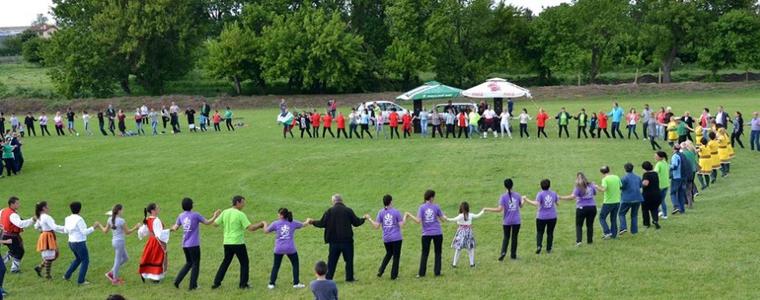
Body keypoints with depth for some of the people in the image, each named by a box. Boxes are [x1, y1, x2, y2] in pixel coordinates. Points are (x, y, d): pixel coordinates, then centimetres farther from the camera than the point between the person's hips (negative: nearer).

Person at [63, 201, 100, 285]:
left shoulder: (68, 219, 2)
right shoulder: (79, 219, -21)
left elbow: (67, 231, 13)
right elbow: (85, 232, -22)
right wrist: (94, 227, -19)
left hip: (71, 243, 8)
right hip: (80, 244, -8)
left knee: (78, 259, 29)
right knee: (85, 261, 8)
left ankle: (67, 275, 29)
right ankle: (81, 281, 9)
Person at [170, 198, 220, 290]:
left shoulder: (181, 216, 3)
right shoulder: (195, 215, -10)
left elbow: (175, 228, 8)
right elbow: (207, 222, -4)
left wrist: (172, 228, 30)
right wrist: (215, 216, 10)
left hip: (184, 245, 5)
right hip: (193, 244, -5)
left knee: (188, 263, 20)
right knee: (195, 264, 7)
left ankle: (177, 280, 9)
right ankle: (192, 285, 6)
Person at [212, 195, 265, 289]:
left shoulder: (225, 212, 3)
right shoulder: (240, 214, -13)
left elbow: (215, 224, 8)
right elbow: (250, 228, -17)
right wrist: (261, 224, -3)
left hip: (227, 242, 5)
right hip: (238, 243, -5)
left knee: (225, 262, 17)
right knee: (244, 263, 10)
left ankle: (216, 283, 14)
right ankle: (243, 284, 10)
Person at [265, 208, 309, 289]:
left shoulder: (275, 224, -3)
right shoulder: (293, 223, 3)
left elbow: (266, 231, 7)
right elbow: (303, 224, 20)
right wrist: (308, 221, 44)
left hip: (279, 249, 0)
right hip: (290, 249, 0)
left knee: (276, 266, 12)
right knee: (295, 264, 17)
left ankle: (271, 284, 13)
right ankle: (296, 283, 17)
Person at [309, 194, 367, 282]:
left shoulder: (329, 211, -5)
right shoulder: (348, 211, -5)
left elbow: (322, 223, -4)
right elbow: (356, 222, 0)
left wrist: (313, 222, 14)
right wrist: (364, 218, 20)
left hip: (334, 241, 1)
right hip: (347, 240, -1)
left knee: (332, 260, 10)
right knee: (349, 259, 12)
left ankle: (328, 278, 10)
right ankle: (349, 278, 16)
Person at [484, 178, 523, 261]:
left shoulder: (503, 196, -12)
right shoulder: (517, 195, -3)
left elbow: (499, 209, -18)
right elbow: (521, 206, 13)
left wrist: (487, 209, -11)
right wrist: (523, 200, 34)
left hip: (507, 221, -1)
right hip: (516, 221, 1)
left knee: (506, 237, 12)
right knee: (514, 237, 13)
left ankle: (503, 252, -7)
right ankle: (513, 255, 18)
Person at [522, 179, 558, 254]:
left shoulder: (540, 194, -11)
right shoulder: (554, 193, 3)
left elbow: (536, 204, -23)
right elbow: (557, 203, 14)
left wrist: (527, 200, -18)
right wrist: (558, 198, 36)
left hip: (542, 217, -3)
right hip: (552, 217, 3)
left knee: (540, 232, 7)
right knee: (550, 233, 13)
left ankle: (539, 246, -14)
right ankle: (549, 249, 14)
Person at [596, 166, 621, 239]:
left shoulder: (605, 179, -14)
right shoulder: (616, 177, 4)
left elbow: (603, 189, -27)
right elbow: (621, 186, 16)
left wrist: (597, 187, -12)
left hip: (608, 202, -6)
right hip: (617, 201, 6)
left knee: (602, 217, 7)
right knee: (614, 219, 16)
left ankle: (607, 232, -5)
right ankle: (614, 234, 18)